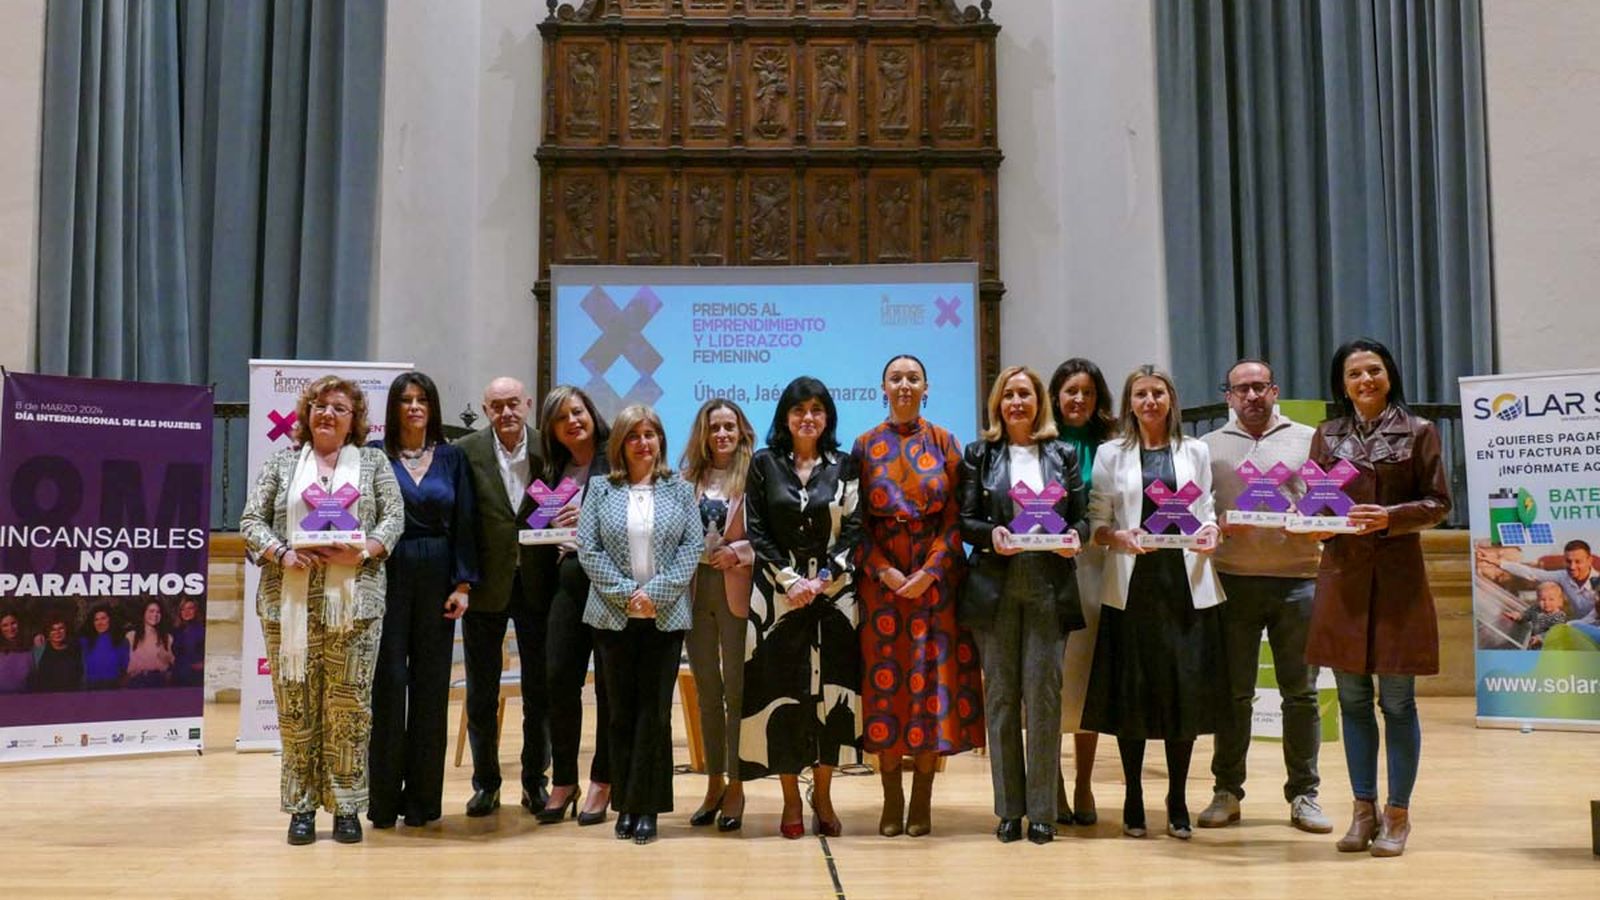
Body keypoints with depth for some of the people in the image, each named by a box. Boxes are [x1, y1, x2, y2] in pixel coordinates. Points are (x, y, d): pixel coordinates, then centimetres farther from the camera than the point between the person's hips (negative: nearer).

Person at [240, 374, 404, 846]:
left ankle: (347, 807, 8)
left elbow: (394, 518, 5)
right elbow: (251, 520, 7)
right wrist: (283, 554, -10)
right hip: (290, 601, 1)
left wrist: (363, 551, -13)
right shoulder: (281, 462, 13)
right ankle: (302, 806, 12)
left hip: (354, 603, -1)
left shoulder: (373, 462, 12)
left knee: (349, 706, -1)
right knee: (296, 705, 2)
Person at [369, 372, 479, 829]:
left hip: (436, 580, 2)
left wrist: (463, 585, -2)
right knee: (388, 682, -2)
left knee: (431, 685, 5)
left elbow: (464, 525, 6)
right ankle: (383, 797, 7)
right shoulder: (375, 455, 3)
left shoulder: (452, 458, 9)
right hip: (388, 577, -2)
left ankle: (422, 798, 14)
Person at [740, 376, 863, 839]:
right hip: (778, 592, -1)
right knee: (781, 691, -2)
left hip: (834, 591, 1)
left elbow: (854, 529, 2)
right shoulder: (763, 464, 6)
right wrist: (790, 579, -9)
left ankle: (823, 797, 11)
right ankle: (791, 800, 8)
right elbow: (757, 531, 1)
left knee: (830, 690, -1)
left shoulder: (844, 467, 8)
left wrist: (822, 580, -9)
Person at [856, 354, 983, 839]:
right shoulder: (865, 446, 6)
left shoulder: (944, 443, 5)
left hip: (936, 578, 0)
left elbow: (957, 516, 0)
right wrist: (884, 571, -11)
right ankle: (891, 799, 10)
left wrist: (930, 571, -11)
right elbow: (857, 521, 2)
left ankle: (922, 800, 8)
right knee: (885, 680, 0)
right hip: (881, 579, 0)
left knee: (933, 677, -1)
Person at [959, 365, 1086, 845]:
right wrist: (990, 534, -15)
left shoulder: (1063, 455, 11)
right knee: (1001, 692, 3)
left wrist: (1074, 536, -11)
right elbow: (965, 519, 4)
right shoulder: (979, 454, 9)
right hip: (996, 585, 0)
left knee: (1044, 691, -3)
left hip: (1049, 586, 0)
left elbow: (1081, 515, 11)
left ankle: (1042, 810, 5)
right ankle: (1009, 809, 11)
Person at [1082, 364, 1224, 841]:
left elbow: (1205, 513, 11)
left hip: (1187, 585, 1)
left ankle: (1177, 802, 14)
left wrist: (1209, 532, -10)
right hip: (1131, 586, -1)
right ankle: (1133, 801, 14)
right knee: (1131, 692, 1)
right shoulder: (1111, 455, 7)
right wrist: (1120, 538, -17)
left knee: (1186, 690, 1)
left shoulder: (1195, 452, 13)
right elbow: (1096, 523, 3)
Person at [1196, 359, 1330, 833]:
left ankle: (1303, 794, 13)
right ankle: (1226, 791, 14)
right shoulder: (1209, 446, 11)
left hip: (1298, 577, 0)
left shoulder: (1306, 439, 11)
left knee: (1301, 692, 4)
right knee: (1234, 692, 4)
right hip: (1233, 580, 0)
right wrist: (1218, 525, -13)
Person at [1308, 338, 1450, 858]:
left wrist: (1391, 516, -16)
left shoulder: (1418, 432, 2)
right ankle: (1363, 809, 19)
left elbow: (1438, 503, 0)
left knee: (1397, 701, 1)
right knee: (1352, 698, 7)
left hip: (1397, 577, -3)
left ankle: (1397, 815, 13)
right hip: (1342, 576, 3)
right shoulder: (1327, 435, 10)